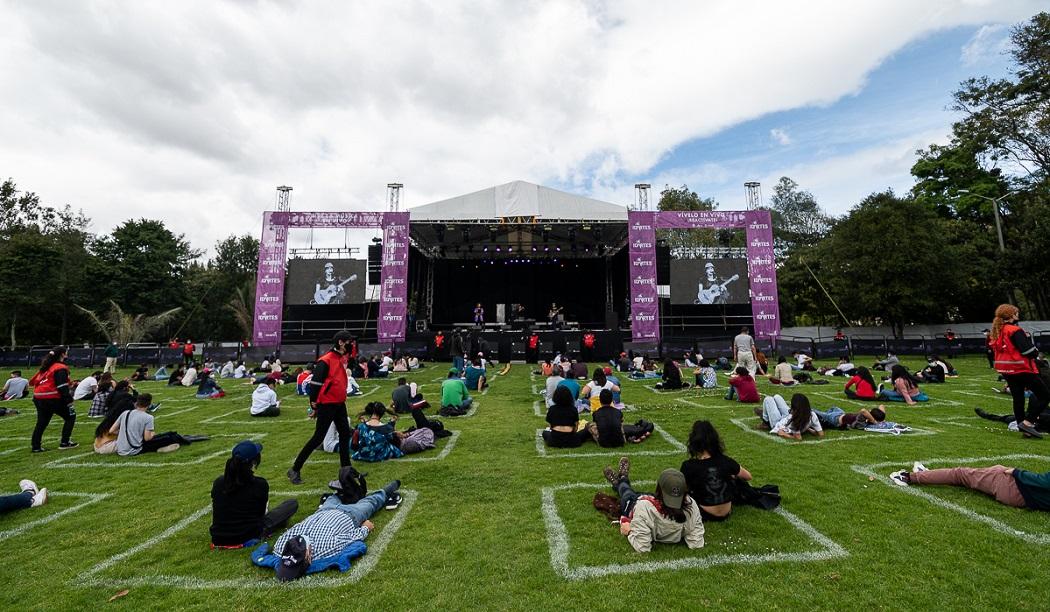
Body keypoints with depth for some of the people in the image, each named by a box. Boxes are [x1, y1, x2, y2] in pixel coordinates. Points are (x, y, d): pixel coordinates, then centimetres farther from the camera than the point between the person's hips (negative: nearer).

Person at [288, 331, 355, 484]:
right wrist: (314, 406, -15)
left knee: (345, 434, 9)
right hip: (327, 404, -8)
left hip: (339, 404, 8)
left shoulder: (342, 358, 9)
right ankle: (295, 470, 11)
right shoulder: (325, 361, -17)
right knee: (318, 437, -3)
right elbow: (315, 384, -17)